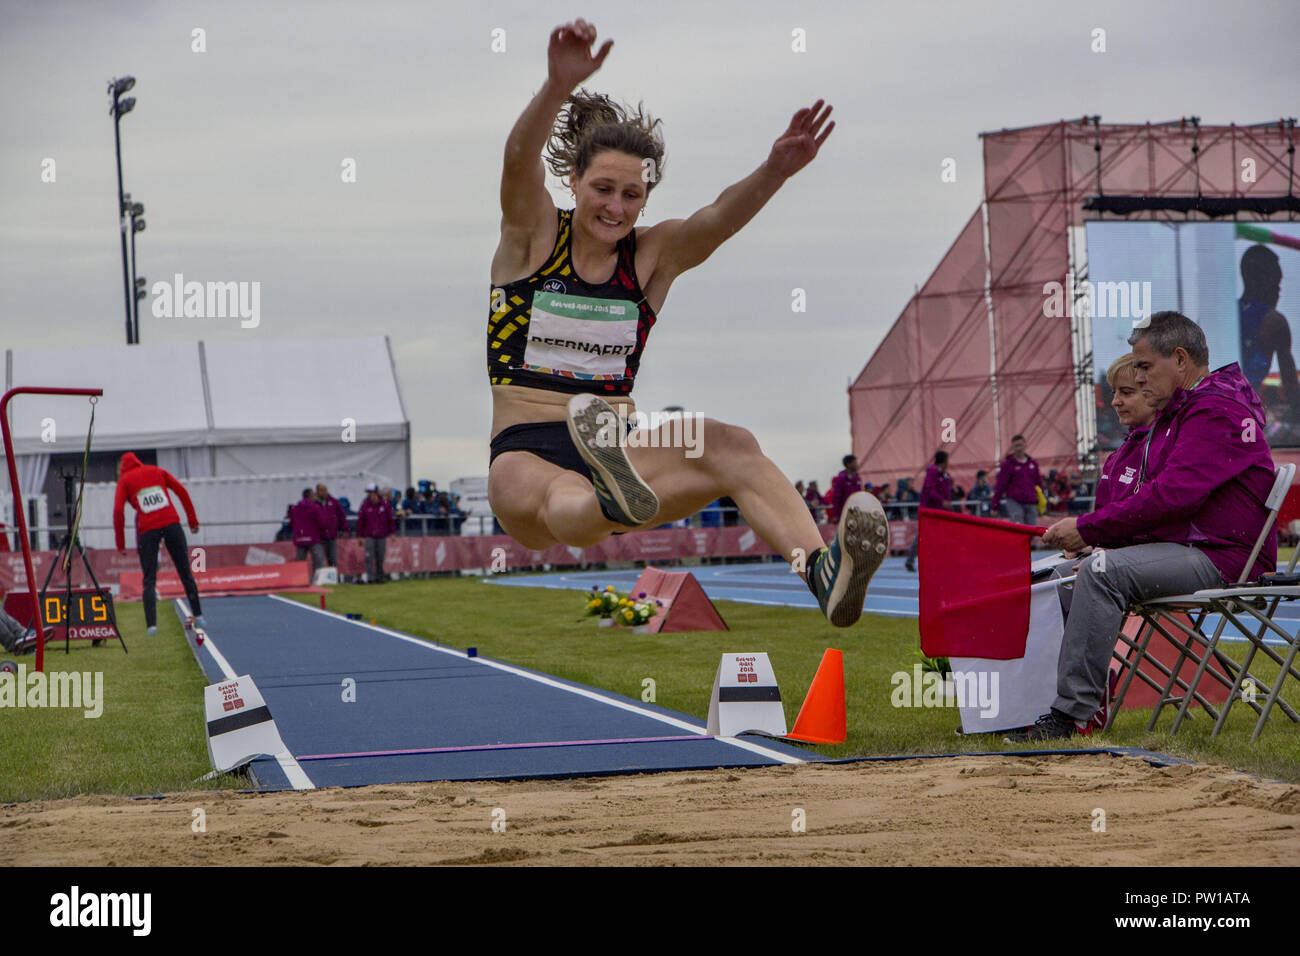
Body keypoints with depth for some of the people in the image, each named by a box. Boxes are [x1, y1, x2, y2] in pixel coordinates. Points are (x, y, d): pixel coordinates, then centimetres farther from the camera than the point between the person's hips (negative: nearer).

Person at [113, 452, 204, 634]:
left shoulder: (124, 480, 8)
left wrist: (120, 543, 1)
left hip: (147, 530, -2)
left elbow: (118, 510, -2)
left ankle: (151, 624, -12)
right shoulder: (157, 471, 16)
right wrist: (193, 520, 14)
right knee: (185, 572, 11)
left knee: (149, 580, 1)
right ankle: (198, 616, 12)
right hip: (171, 524, 2)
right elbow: (181, 491, 11)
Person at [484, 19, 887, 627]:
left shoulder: (653, 256, 9)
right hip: (526, 455, -2)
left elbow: (718, 219, -12)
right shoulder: (533, 234, 4)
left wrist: (775, 172, -36)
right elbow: (520, 162, -18)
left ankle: (823, 573, -55)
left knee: (730, 447, -30)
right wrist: (558, 87, -40)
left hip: (620, 443, 2)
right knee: (561, 499, -41)